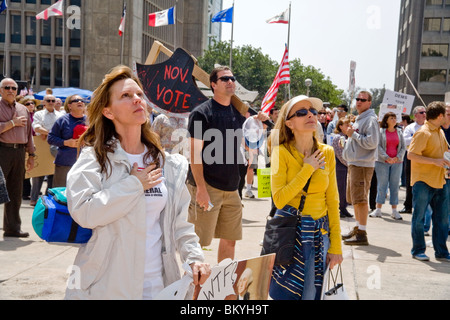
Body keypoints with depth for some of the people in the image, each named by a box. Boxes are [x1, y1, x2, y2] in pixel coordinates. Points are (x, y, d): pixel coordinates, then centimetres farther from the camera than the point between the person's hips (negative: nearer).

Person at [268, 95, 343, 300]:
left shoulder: (327, 153, 4)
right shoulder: (282, 152, -6)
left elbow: (332, 201, 5)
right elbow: (279, 199, -16)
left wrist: (336, 244, 3)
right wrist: (307, 170, -13)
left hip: (319, 233, 3)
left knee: (310, 294, 7)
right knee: (284, 293, 3)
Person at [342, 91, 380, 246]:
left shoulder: (370, 119, -11)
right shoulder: (358, 119, 19)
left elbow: (371, 143, -22)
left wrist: (353, 134, -16)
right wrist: (349, 137, 12)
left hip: (363, 164, -10)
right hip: (354, 163, 10)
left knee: (360, 198, -10)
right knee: (354, 198, 16)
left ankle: (362, 234, -7)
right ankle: (357, 228, 28)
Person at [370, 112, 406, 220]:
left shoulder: (399, 132, 10)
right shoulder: (380, 131, 0)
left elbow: (404, 147, 7)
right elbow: (378, 146, -6)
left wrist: (398, 157, -8)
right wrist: (387, 157, -15)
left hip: (396, 162, 3)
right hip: (382, 162, -3)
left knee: (395, 186, 4)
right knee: (381, 185, 0)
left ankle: (394, 211, 7)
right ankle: (378, 209, 6)